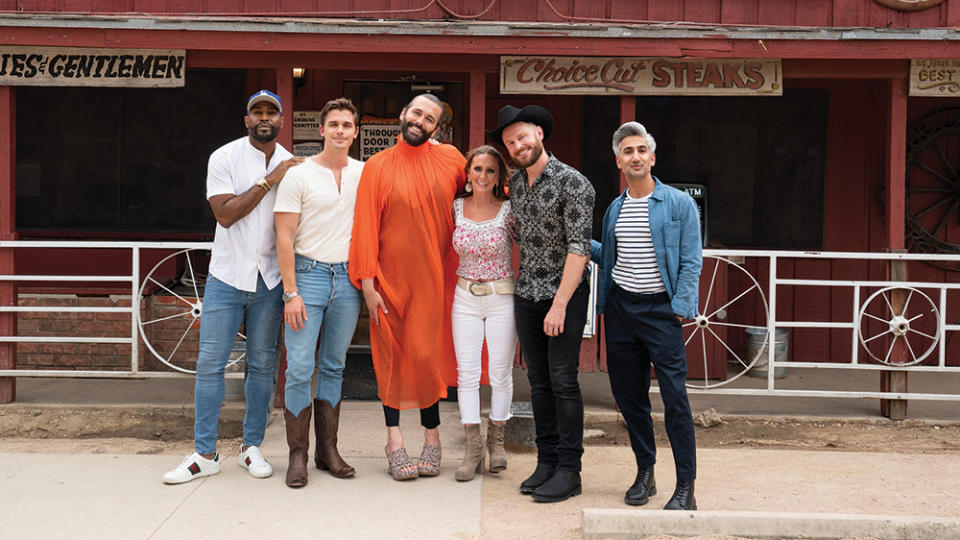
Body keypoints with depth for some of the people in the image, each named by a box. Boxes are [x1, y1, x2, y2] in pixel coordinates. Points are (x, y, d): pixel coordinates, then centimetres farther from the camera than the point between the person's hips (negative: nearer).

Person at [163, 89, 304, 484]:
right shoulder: (224, 158, -2)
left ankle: (251, 447, 19)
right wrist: (268, 181, -16)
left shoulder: (292, 166, 7)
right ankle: (205, 454, 9)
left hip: (270, 279, 2)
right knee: (210, 364, -1)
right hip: (227, 277, -2)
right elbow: (225, 214, -13)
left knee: (262, 365, 7)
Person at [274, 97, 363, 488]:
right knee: (300, 370, -5)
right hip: (308, 275, -3)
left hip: (348, 279, 3)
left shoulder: (366, 174, 8)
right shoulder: (299, 175, -3)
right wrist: (291, 292, -11)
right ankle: (298, 455, 5)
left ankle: (328, 449, 18)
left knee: (334, 368, 10)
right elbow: (284, 237, -5)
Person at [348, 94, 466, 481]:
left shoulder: (450, 159, 3)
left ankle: (431, 438, 13)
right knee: (391, 357, 5)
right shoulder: (377, 167, -1)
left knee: (427, 355, 0)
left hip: (432, 277, 0)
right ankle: (394, 440, 14)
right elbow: (366, 225, -3)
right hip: (389, 277, 0)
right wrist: (367, 283, -8)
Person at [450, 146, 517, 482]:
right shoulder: (456, 207, 3)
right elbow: (447, 248, 16)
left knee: (501, 373, 4)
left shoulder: (508, 211, -5)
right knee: (467, 373, -1)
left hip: (502, 297, -2)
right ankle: (472, 448, 8)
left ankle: (496, 441, 23)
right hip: (465, 297, 2)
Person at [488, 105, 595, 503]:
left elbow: (579, 247, -17)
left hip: (565, 295, -7)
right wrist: (519, 282, 15)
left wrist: (560, 304, -21)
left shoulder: (572, 182, -13)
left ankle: (569, 471, 3)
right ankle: (546, 462, 18)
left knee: (563, 381, -5)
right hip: (525, 295, 7)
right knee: (538, 380, 9)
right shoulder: (516, 182, 10)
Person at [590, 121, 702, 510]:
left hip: (660, 308, -5)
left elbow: (691, 263, -4)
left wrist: (679, 309, -12)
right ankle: (645, 474, 24)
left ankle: (685, 488, -1)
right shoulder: (614, 209, 13)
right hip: (619, 307, 5)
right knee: (629, 396, 9)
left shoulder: (680, 204, -1)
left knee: (675, 398, -7)